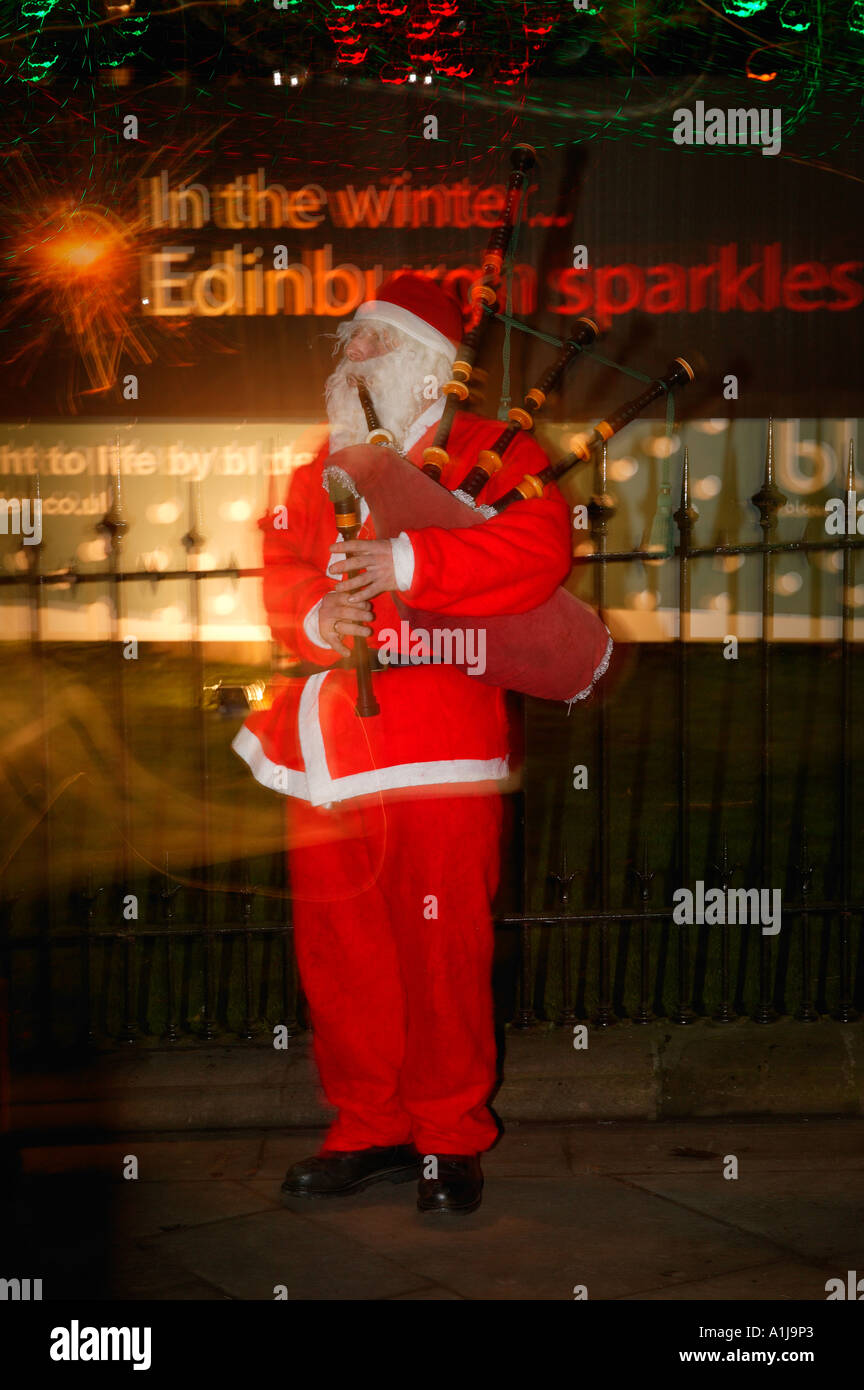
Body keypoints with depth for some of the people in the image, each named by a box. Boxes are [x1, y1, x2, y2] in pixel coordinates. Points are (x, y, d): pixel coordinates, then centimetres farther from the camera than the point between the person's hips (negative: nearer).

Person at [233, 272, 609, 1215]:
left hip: (437, 753, -5)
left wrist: (408, 563, -19)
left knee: (441, 951, -3)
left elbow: (538, 545, -13)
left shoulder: (483, 452, 3)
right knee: (335, 949, 8)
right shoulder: (316, 468, 21)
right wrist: (314, 616, -10)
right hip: (325, 750, 6)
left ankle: (451, 1139, 12)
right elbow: (277, 567, 12)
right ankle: (370, 1131, 22)